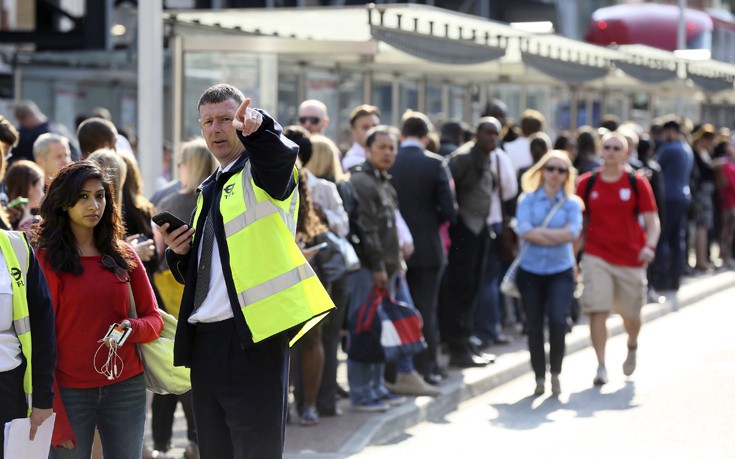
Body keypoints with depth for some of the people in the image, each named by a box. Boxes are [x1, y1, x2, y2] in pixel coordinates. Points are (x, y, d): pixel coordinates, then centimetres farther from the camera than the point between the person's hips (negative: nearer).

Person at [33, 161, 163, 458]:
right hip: (71, 392, -3)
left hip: (126, 387, 4)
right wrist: (54, 416, -12)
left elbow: (154, 319, 12)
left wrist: (131, 329, -12)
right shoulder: (47, 260, -2)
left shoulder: (124, 255, 10)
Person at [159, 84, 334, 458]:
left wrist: (257, 127, -49)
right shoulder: (209, 191, 21)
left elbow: (281, 154, -28)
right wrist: (180, 253, 6)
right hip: (205, 339, 8)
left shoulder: (262, 169, -1)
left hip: (253, 335, -8)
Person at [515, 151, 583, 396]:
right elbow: (524, 232, -12)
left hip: (560, 271, -1)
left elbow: (572, 233, -13)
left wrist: (539, 232, -12)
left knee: (558, 320, -18)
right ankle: (539, 377, 18)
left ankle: (555, 373, 2)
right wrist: (557, 236, -11)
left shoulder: (572, 203, 4)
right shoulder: (528, 200, 3)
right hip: (530, 271, 1)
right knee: (534, 326, 3)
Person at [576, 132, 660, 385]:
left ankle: (632, 346, 44)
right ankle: (601, 366, -7)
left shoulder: (637, 183, -1)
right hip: (596, 257, 0)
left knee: (631, 315, 12)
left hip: (631, 258, 0)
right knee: (597, 311, -13)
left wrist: (650, 246, -19)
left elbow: (652, 222, -1)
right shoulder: (587, 183, 2)